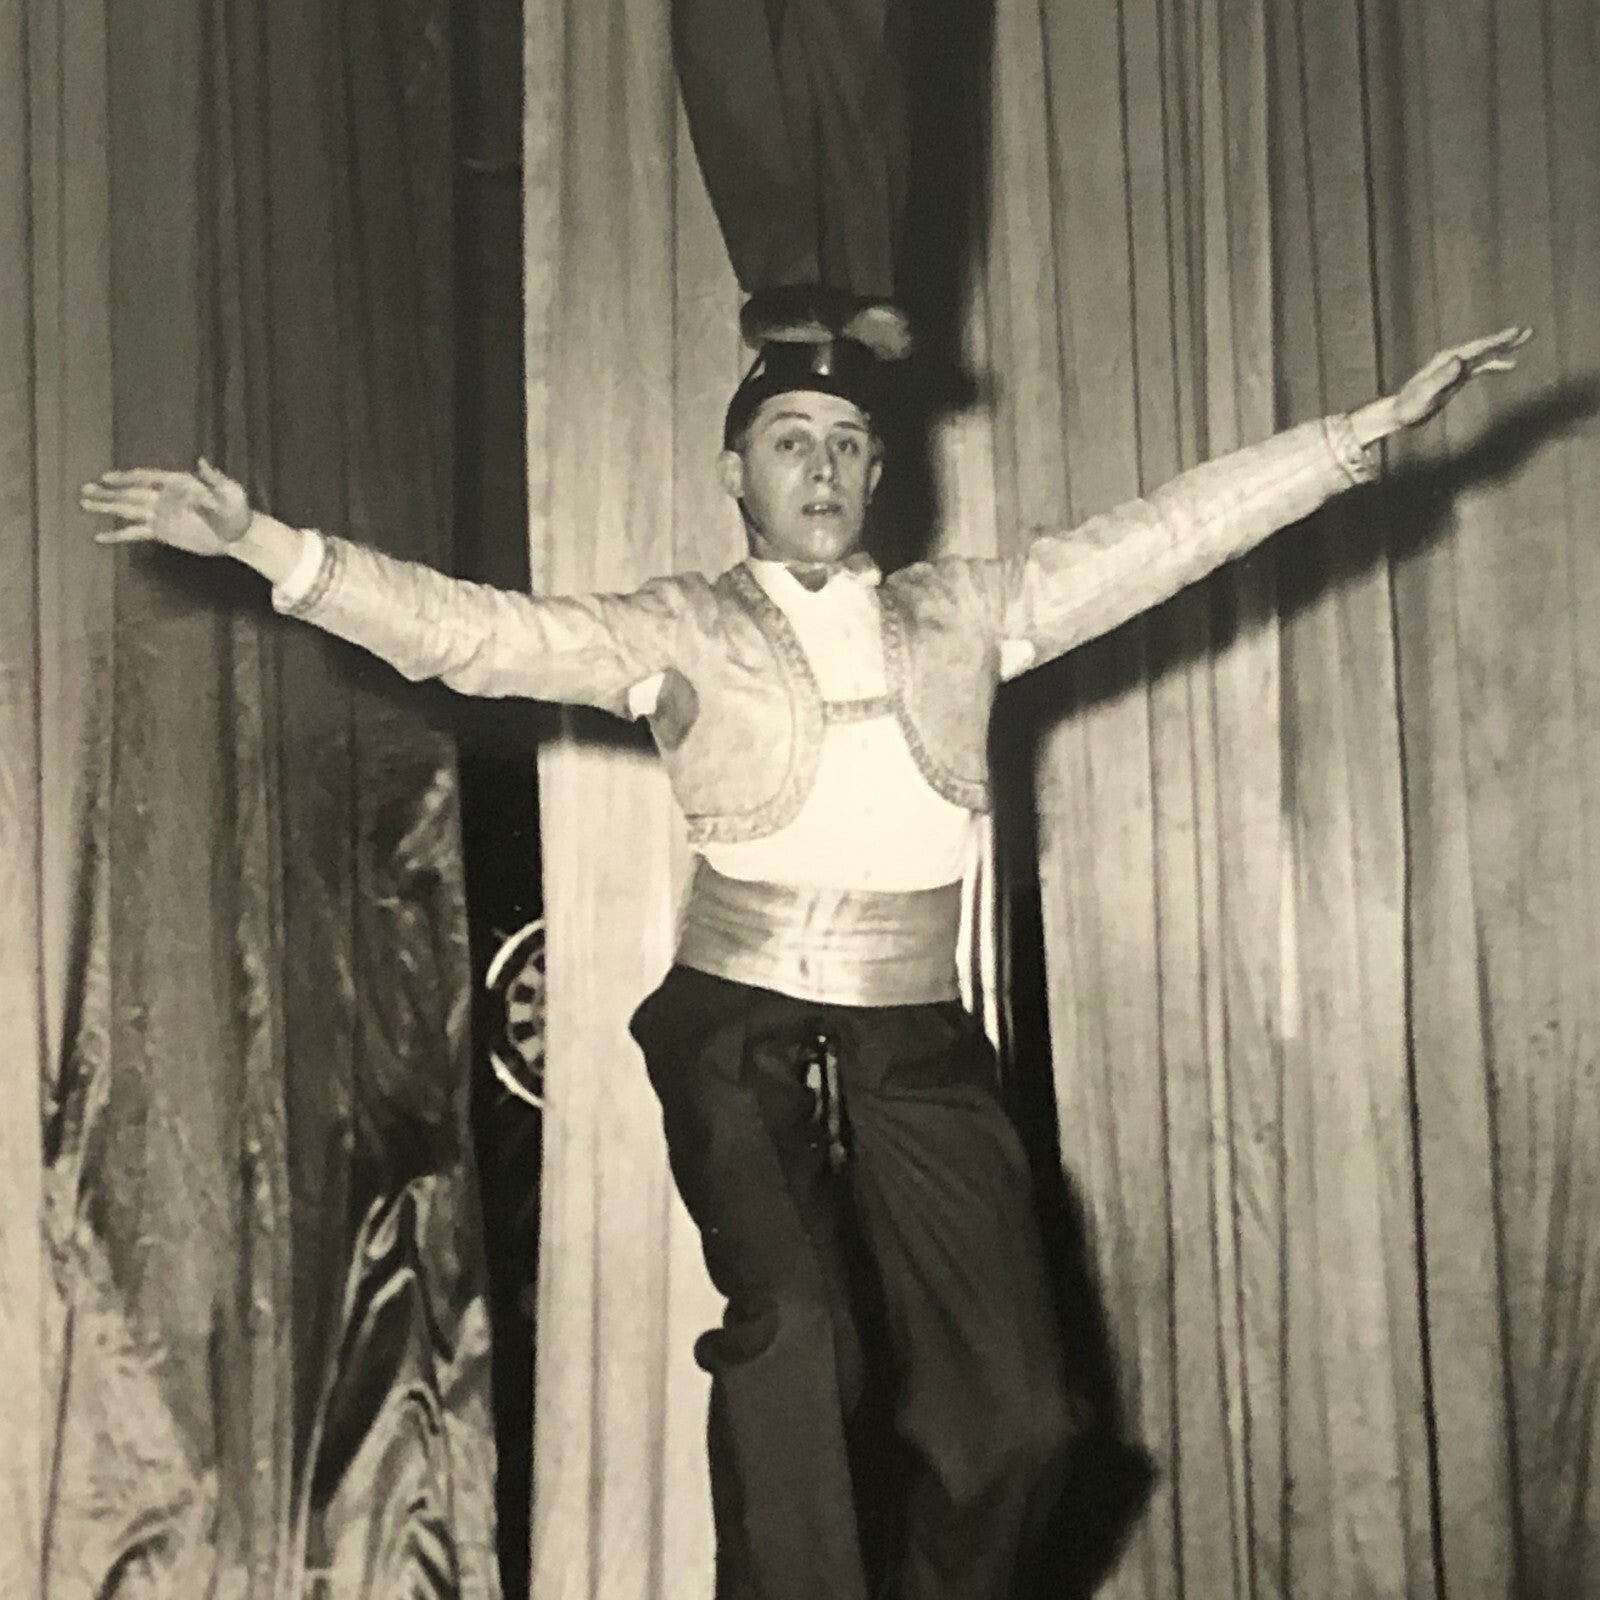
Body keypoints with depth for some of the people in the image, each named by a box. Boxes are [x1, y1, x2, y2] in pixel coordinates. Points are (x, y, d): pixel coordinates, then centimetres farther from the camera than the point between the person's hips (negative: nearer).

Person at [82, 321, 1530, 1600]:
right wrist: (259, 541, -14)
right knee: (791, 1325, -29)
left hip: (919, 1047, 3)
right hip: (741, 1030, -3)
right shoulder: (679, 631, 5)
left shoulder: (963, 612, 12)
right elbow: (470, 630, -4)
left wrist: (1374, 426, 8)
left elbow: (1168, 532, 11)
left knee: (1015, 1412, -5)